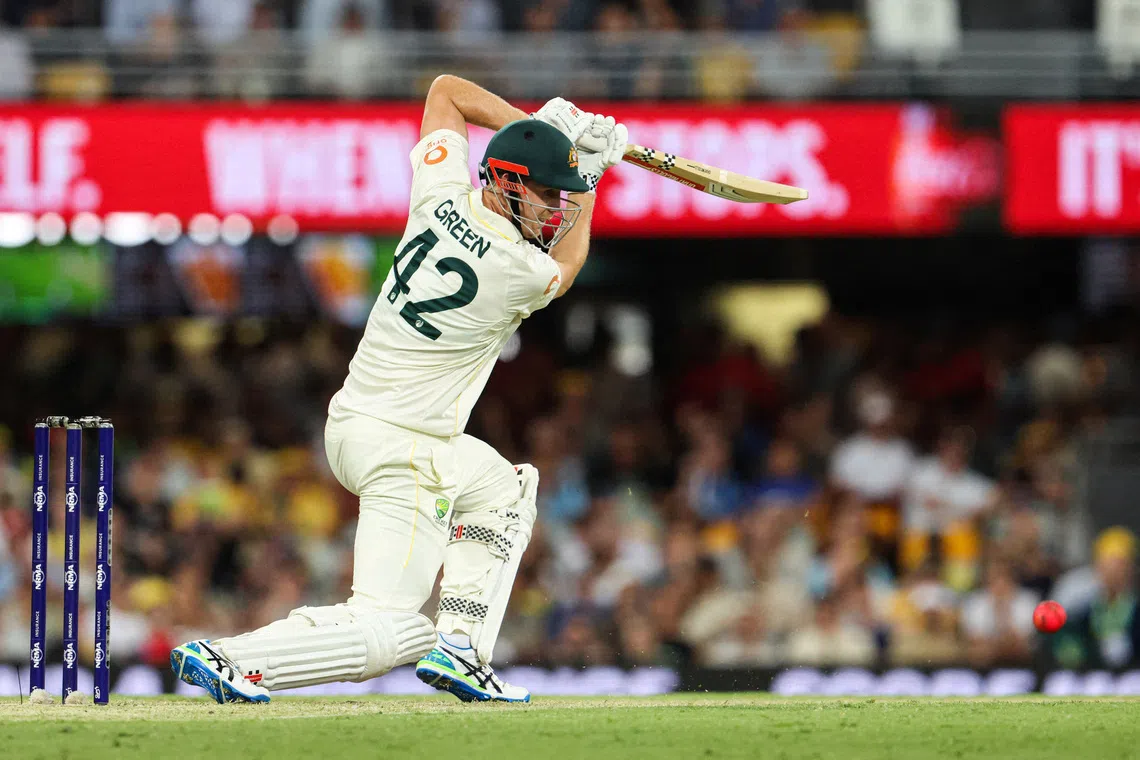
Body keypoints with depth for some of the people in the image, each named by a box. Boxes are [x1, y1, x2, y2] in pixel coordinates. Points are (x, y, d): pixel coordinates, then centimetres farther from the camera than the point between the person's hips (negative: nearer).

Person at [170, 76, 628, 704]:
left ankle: (457, 650, 17)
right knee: (390, 633, -7)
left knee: (504, 489, 31)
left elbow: (448, 89, 16)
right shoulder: (521, 272, -17)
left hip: (353, 419, 9)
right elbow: (565, 267, 11)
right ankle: (227, 658, -21)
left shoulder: (442, 198, -1)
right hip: (404, 451, -9)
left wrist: (535, 127, 13)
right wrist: (587, 182, 21)